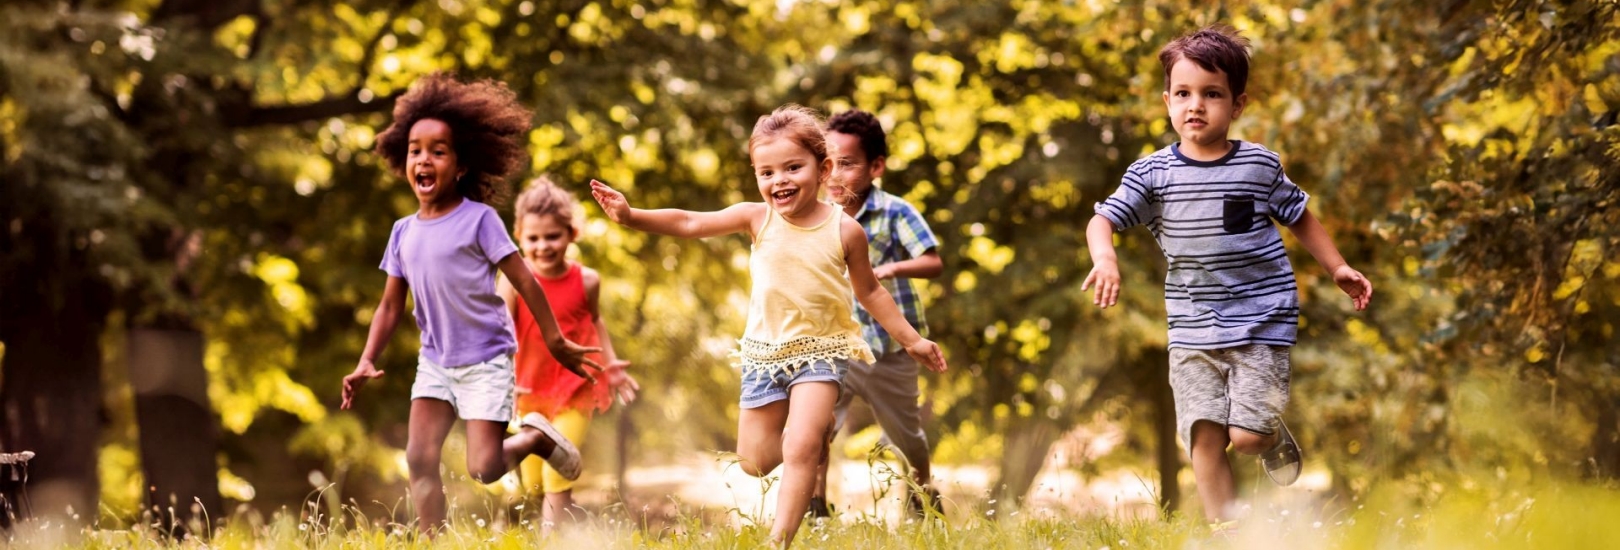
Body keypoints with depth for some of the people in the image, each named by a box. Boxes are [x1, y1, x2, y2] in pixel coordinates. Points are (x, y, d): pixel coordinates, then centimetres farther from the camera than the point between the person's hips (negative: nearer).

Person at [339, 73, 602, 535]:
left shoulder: (478, 220, -11)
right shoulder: (404, 232, 4)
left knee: (483, 468, -11)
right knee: (419, 458, -11)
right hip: (435, 362, 5)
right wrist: (366, 363, -3)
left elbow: (525, 281, -8)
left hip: (485, 361, -5)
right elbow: (390, 306, 9)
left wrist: (556, 343, -6)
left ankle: (537, 437, 18)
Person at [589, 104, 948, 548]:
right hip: (765, 352, 3)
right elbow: (688, 223, -11)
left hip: (820, 351, -3)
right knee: (754, 462, 10)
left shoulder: (844, 230, -7)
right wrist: (631, 217, -24)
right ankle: (818, 427, 39)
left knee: (800, 450, -18)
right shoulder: (757, 218, -6)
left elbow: (869, 291, 7)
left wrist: (911, 339, 9)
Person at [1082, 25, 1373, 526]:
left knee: (1247, 436, -10)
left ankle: (1276, 438, 25)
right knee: (1205, 438, -5)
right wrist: (1105, 258, -25)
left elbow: (1299, 217, 14)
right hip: (1192, 330, 2)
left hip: (1260, 320, -1)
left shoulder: (1260, 167, 0)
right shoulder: (1153, 174, 0)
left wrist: (1338, 267, 10)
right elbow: (1103, 219, -4)